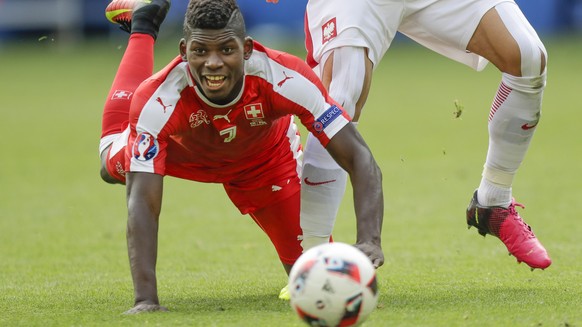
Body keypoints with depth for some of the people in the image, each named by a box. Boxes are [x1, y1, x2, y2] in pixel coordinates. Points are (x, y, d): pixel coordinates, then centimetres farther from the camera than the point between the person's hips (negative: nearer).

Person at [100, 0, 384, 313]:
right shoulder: (158, 98, -45)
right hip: (182, 151, 0)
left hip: (265, 157, 0)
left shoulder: (284, 77, -45)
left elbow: (359, 159, -43)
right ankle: (143, 26, 38)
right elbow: (142, 204, -49)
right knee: (114, 166, 29)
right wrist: (145, 299, -61)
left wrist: (369, 240, -60)